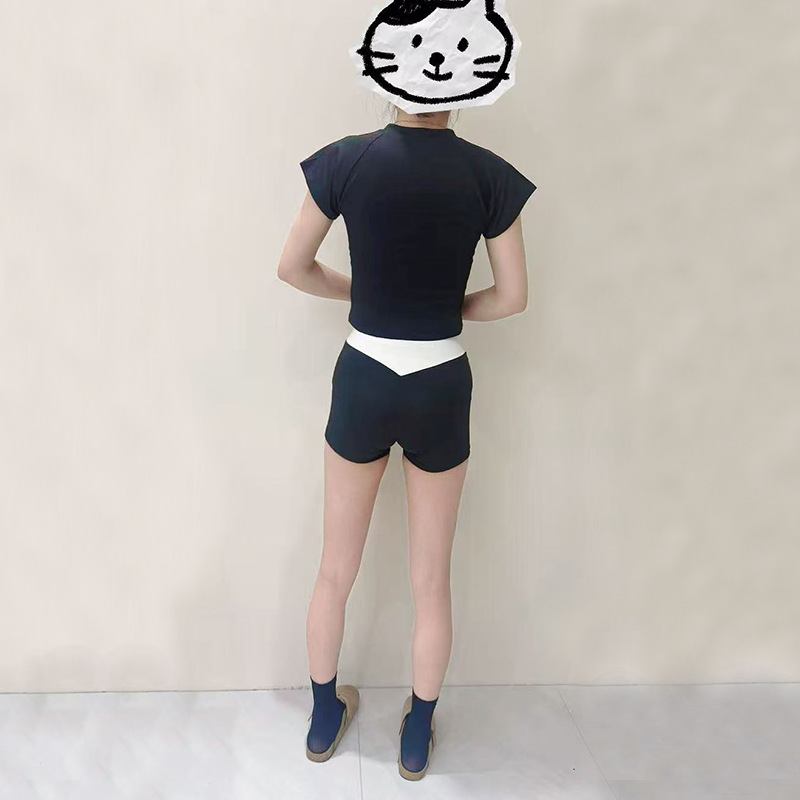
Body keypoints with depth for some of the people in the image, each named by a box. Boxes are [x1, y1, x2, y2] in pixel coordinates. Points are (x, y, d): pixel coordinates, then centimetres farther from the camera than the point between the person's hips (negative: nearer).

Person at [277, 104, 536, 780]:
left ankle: (324, 718, 40)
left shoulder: (346, 160, -7)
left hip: (363, 382, 1)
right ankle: (419, 735, 36)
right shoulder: (488, 174, -7)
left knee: (336, 571, 19)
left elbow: (293, 268, 1)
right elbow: (513, 297, -3)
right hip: (442, 389, 0)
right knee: (432, 581, 17)